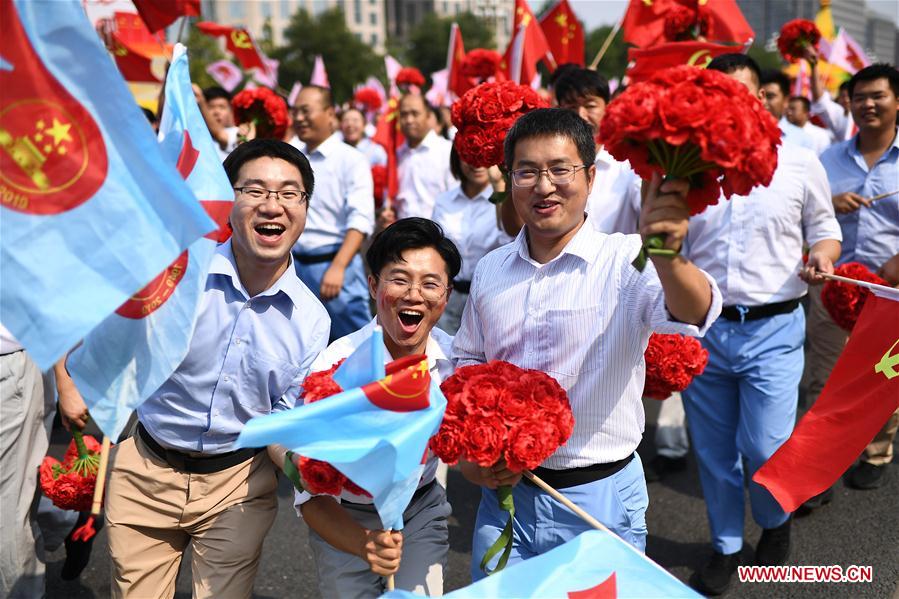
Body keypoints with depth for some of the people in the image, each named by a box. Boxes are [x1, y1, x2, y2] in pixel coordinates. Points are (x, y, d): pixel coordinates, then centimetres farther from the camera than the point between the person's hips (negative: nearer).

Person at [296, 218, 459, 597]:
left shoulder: (454, 357, -16)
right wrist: (364, 543, -43)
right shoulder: (335, 366, -28)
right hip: (346, 518, -2)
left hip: (421, 508, 3)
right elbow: (309, 494, -27)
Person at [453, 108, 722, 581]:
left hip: (601, 497, -4)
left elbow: (692, 316, -32)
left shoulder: (626, 261, -13)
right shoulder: (489, 270, 3)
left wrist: (666, 256, -53)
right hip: (504, 493, 4)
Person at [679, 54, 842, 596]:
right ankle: (726, 547, 33)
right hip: (703, 328, 2)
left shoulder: (800, 163, -1)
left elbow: (824, 229, 10)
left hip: (773, 330, -2)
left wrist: (822, 256, -10)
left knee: (766, 448, -4)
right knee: (713, 450, 11)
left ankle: (776, 522, 30)